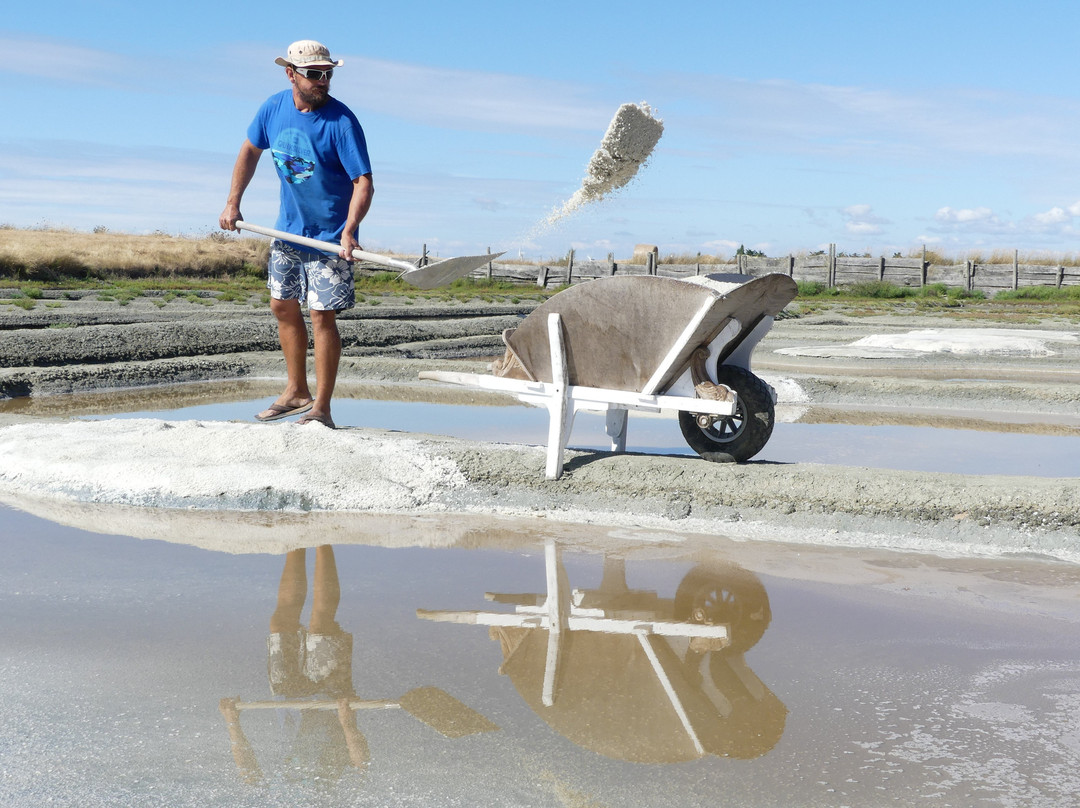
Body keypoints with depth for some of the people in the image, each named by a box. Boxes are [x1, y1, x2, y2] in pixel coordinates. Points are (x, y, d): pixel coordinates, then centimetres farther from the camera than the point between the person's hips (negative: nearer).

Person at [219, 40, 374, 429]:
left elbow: (364, 182, -23)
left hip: (330, 234, -6)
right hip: (288, 228, 7)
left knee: (322, 315, -8)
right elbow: (251, 150, 14)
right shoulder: (274, 108, -3)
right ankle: (296, 391, 29)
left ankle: (321, 408, 1)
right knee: (282, 306, 14)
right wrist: (233, 202, 9)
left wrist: (348, 232, -37)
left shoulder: (341, 121, -20)